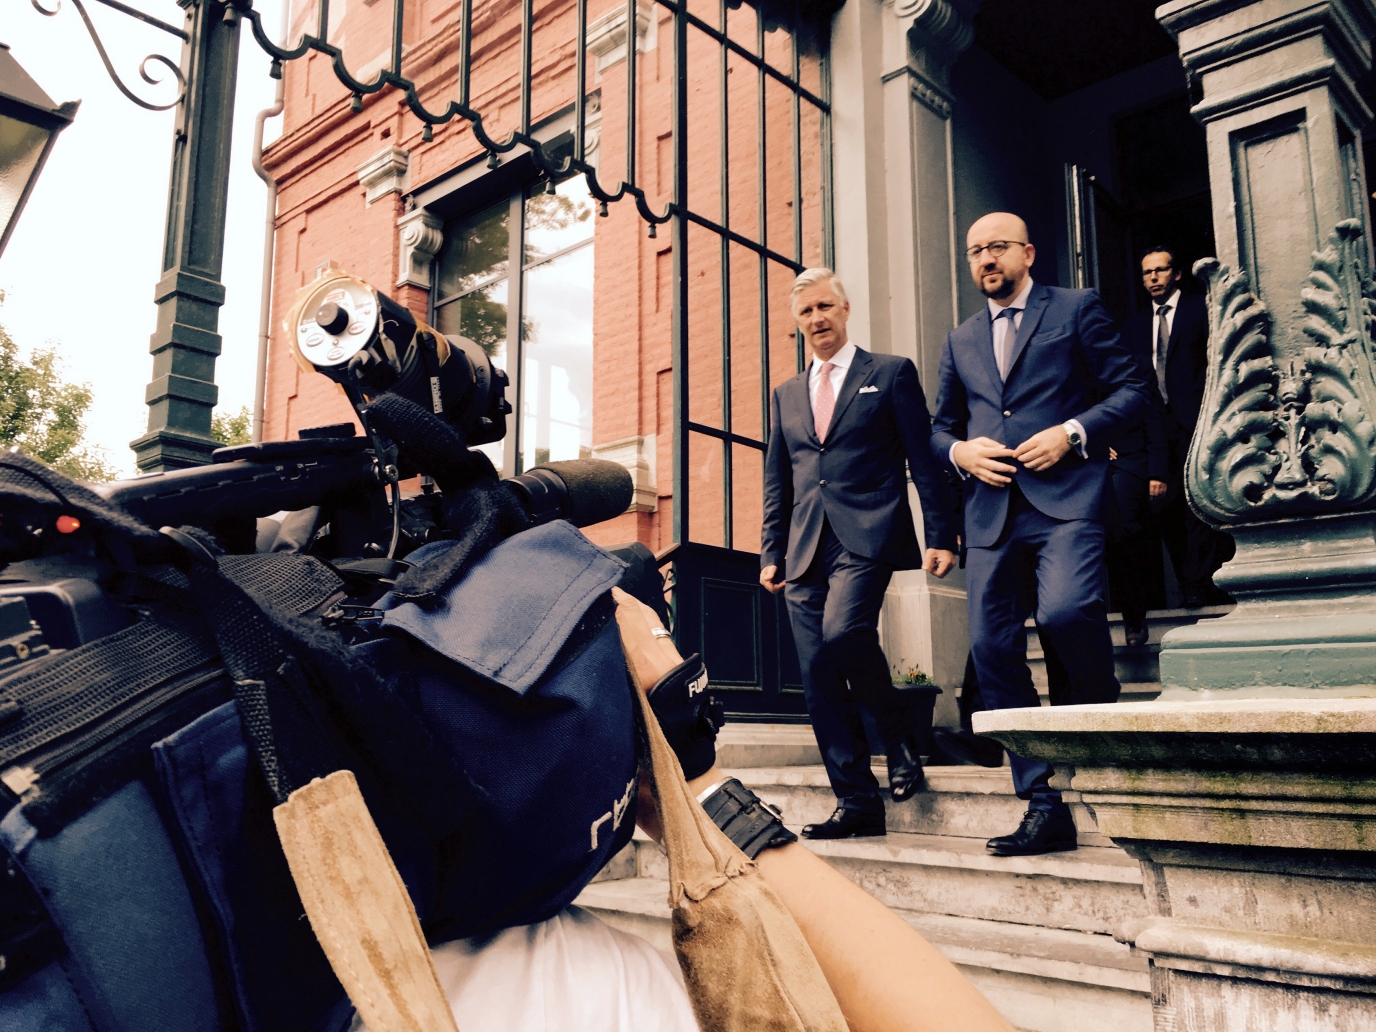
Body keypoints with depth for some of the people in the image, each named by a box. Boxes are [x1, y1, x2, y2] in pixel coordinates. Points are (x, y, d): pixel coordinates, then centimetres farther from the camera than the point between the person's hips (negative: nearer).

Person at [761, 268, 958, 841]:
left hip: (867, 537, -5)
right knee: (819, 679, 0)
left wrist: (940, 535, -5)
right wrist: (771, 553, 11)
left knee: (842, 631, -28)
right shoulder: (786, 395, 20)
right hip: (805, 549, 5)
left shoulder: (892, 373, 7)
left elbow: (924, 460, 2)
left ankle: (898, 733, 1)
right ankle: (857, 803, 10)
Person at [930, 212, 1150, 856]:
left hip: (1065, 498, -4)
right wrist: (960, 450, 2)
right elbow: (940, 427, 24)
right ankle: (1043, 808, 4)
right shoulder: (960, 340, 23)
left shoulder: (1077, 309, 11)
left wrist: (1072, 432, -10)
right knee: (993, 648, -4)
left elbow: (1131, 387, 5)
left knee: (1065, 609, -29)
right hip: (991, 512, 4)